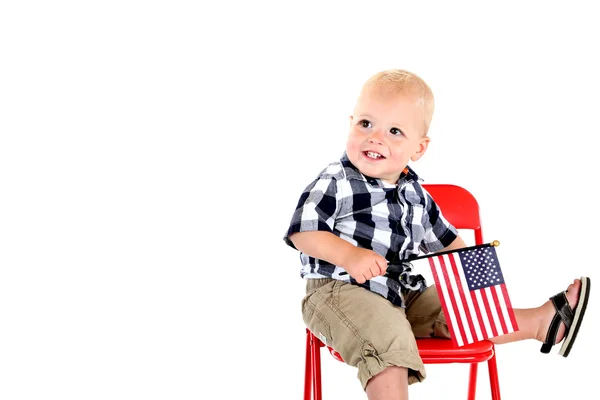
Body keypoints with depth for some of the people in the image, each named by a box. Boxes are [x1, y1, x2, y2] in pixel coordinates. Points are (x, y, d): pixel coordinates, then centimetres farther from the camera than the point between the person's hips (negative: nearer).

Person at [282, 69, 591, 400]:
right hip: (339, 289, -7)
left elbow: (442, 236, 23)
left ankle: (542, 321, 17)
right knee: (388, 335, -33)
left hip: (402, 293, 7)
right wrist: (348, 255, -30)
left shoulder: (414, 194, 9)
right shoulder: (335, 184, -13)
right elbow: (302, 232, -18)